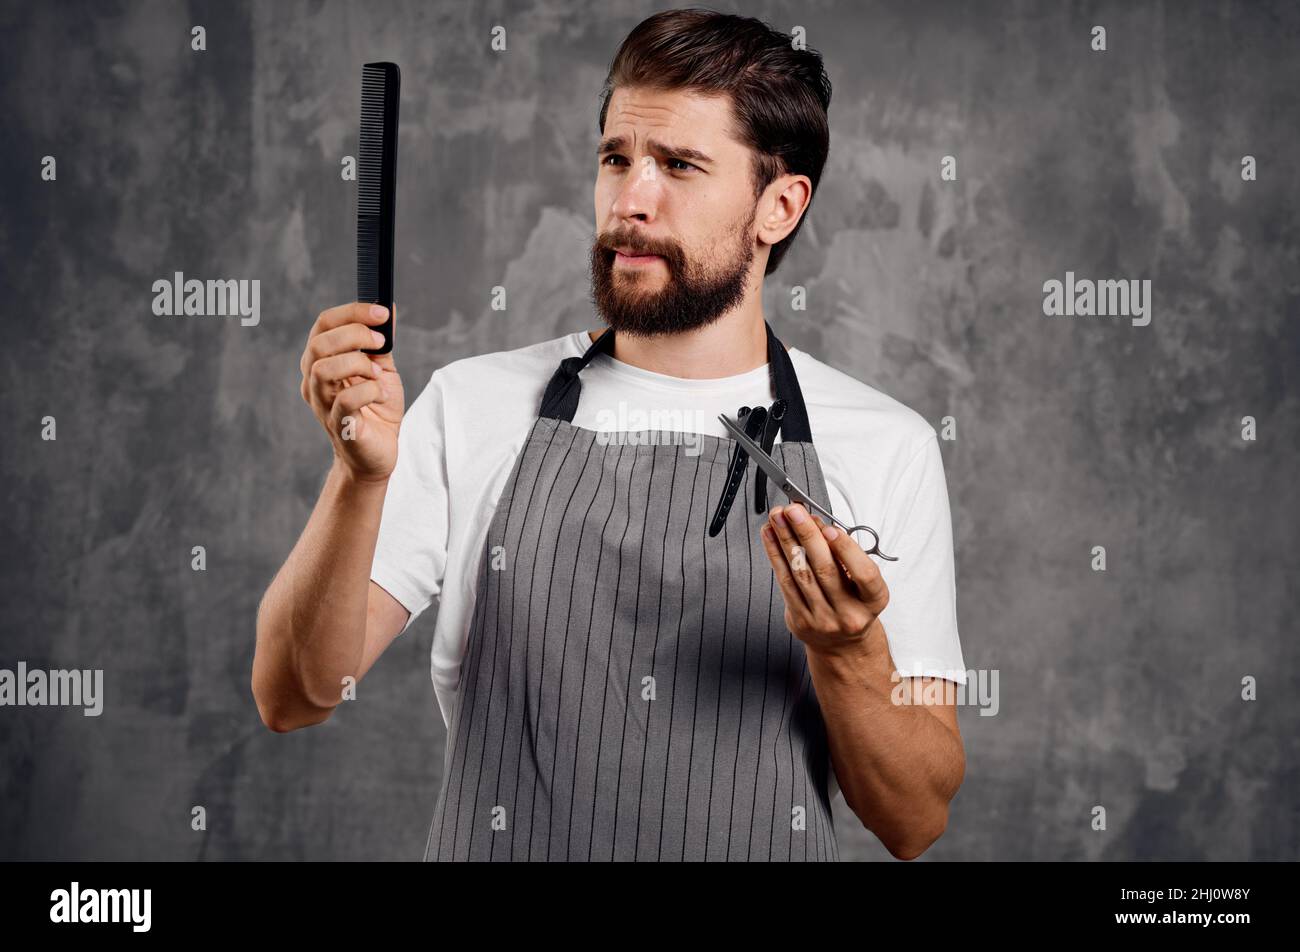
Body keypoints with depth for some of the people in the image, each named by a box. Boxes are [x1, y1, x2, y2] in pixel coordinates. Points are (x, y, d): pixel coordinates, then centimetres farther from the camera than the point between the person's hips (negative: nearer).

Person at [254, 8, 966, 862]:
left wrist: (847, 654, -16)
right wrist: (361, 477, -18)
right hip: (495, 841, 1)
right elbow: (294, 695, -5)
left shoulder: (886, 447, 1)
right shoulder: (475, 407, 3)